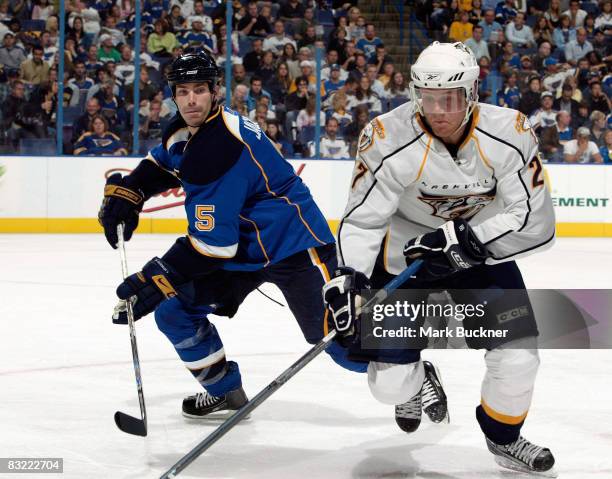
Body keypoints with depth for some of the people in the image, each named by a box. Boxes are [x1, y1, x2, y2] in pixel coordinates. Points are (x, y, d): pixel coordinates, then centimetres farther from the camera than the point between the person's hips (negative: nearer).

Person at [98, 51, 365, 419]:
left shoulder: (221, 148, -28)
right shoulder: (186, 131, 2)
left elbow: (211, 242, -29)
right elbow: (161, 163, 26)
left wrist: (154, 280, -26)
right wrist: (125, 192, 8)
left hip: (294, 244, -10)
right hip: (242, 245, 10)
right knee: (173, 308, 3)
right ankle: (225, 392, 19)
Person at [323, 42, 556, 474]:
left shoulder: (510, 135, -23)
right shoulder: (389, 140, -27)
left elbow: (536, 221, -22)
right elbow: (361, 220, -20)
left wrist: (467, 240, -32)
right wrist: (348, 278, -35)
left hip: (483, 249, 1)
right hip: (405, 252, -1)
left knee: (517, 358, -10)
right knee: (390, 384, -6)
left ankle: (503, 437, 23)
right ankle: (416, 380, 34)